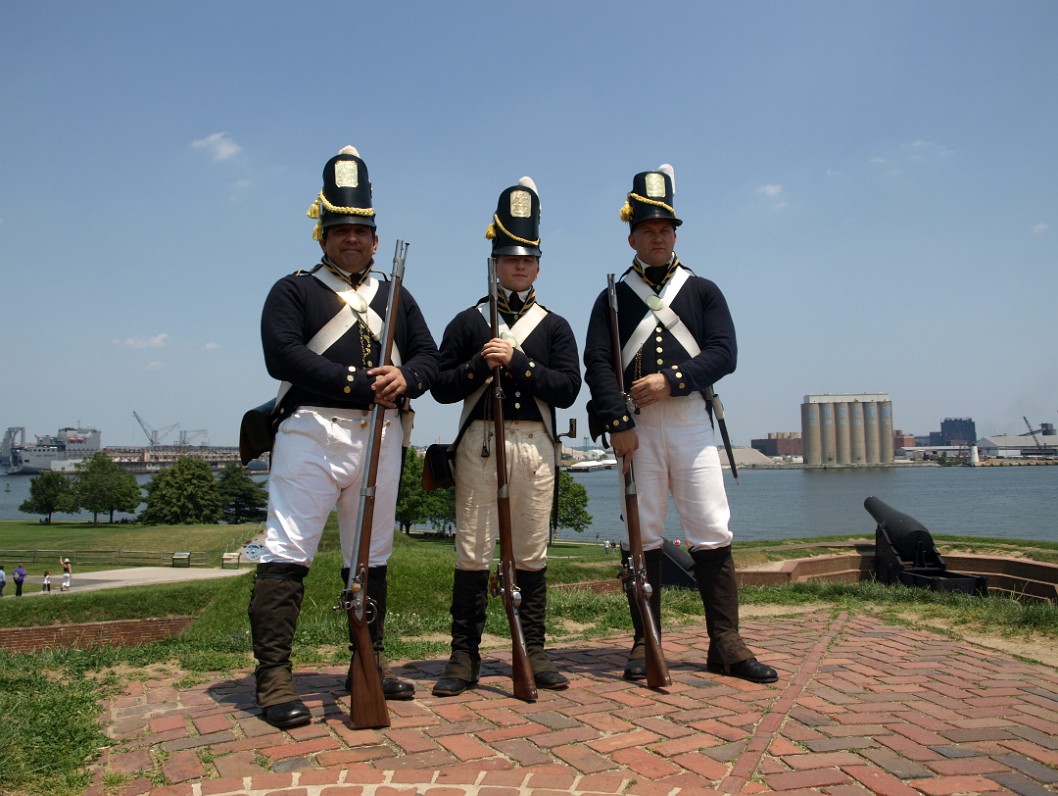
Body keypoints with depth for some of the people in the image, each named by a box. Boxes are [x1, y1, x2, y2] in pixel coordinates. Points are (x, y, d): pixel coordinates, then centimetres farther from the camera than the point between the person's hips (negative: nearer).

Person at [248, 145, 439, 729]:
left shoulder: (395, 296, 21)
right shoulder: (293, 291, 7)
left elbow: (428, 355, 13)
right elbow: (282, 355, -9)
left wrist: (405, 378, -12)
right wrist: (363, 386, -14)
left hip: (382, 437, 5)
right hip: (313, 433, -4)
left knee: (372, 557, 11)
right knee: (287, 553, -7)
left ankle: (370, 663, 21)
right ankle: (273, 677, -1)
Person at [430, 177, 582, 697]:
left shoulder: (555, 326, 12)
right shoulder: (467, 322, 11)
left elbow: (567, 389, -1)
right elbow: (441, 387, 4)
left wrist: (517, 361, -11)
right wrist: (481, 364, -12)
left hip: (535, 444, 1)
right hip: (479, 442, -1)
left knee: (532, 553, 6)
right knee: (472, 551, -1)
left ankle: (534, 653, 15)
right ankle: (464, 657, 8)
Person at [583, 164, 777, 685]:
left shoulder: (704, 291, 13)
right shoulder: (613, 299, 10)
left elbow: (723, 353, 0)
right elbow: (596, 364, -2)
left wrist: (670, 380, -14)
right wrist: (618, 423, -13)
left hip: (691, 421, 1)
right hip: (636, 427, 0)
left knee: (712, 533, -1)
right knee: (642, 535, 2)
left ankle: (726, 645, 6)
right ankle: (645, 644, 11)